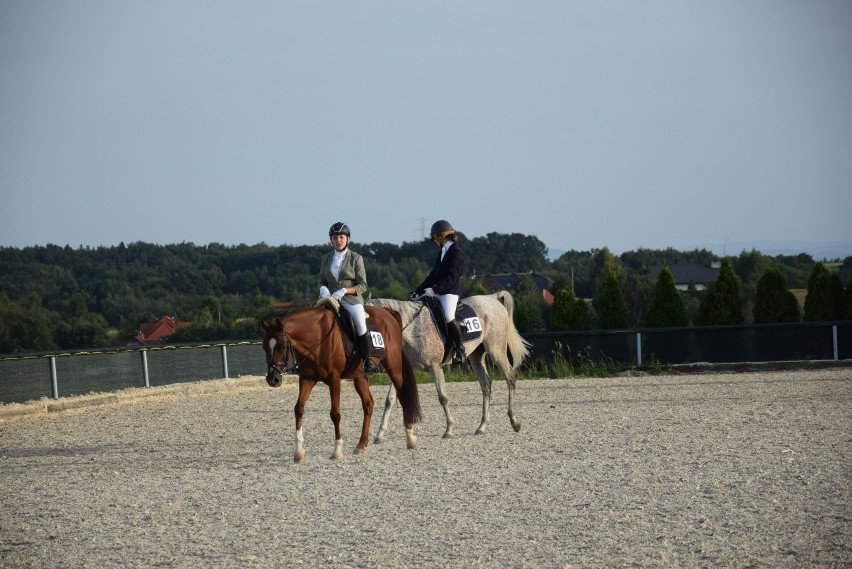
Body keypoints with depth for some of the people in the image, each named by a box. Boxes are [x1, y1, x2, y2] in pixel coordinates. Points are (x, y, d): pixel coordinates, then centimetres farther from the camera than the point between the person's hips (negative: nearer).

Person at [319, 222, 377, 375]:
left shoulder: (356, 258, 2)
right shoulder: (326, 258, 14)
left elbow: (362, 286, -1)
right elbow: (322, 281, 21)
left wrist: (344, 291, -17)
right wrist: (323, 288, -4)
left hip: (352, 299, -4)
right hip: (331, 298, 4)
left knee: (360, 323, -30)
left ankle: (368, 362, -20)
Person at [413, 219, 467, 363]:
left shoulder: (456, 252, -10)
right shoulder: (443, 252, 18)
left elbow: (452, 276, -20)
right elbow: (434, 274, 20)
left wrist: (434, 289, -28)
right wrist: (418, 291, 15)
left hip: (450, 292, -10)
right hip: (437, 293, 10)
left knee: (449, 317, -28)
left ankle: (461, 350, -20)